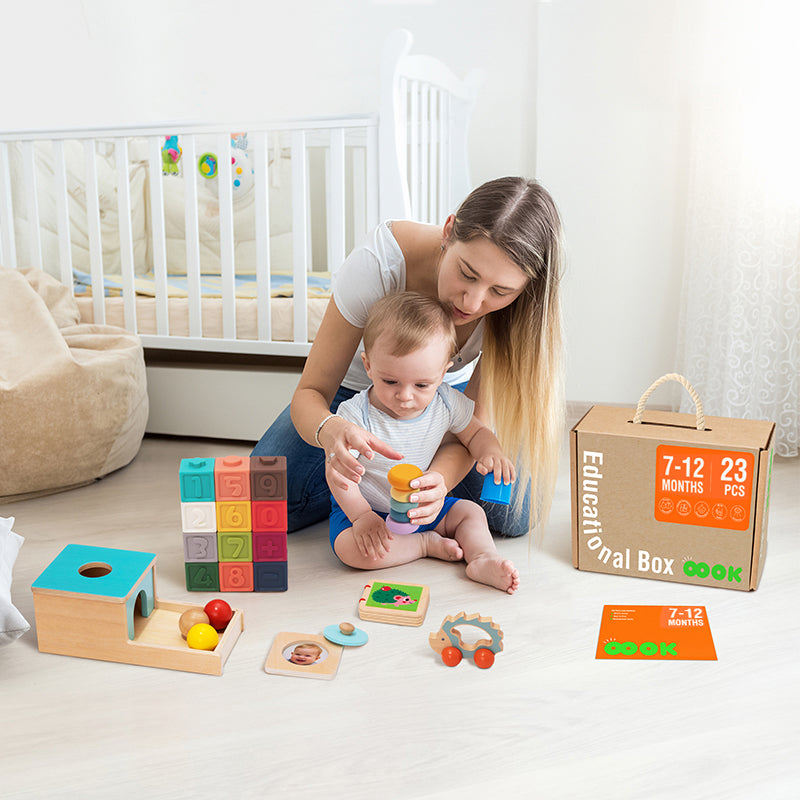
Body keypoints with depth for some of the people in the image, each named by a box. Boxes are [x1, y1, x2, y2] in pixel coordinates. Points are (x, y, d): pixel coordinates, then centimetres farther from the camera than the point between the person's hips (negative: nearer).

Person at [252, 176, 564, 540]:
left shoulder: (515, 304, -30)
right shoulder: (379, 260, -38)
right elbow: (310, 392, -30)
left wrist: (439, 478, -50)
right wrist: (330, 430, -55)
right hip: (359, 386, -1)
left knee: (516, 512, -21)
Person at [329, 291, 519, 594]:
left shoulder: (447, 404, -12)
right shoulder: (356, 415, -26)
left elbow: (475, 432, 4)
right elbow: (338, 473, -21)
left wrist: (490, 453, -20)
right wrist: (362, 517, -31)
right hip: (366, 508, -4)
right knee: (350, 548, -32)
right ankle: (426, 543, -18)